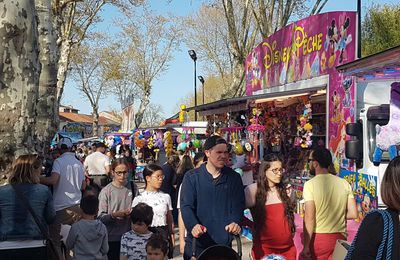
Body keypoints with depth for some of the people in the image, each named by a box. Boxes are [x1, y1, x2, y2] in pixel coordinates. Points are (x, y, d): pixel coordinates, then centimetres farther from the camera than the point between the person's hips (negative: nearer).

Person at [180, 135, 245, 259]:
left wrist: (235, 222, -22)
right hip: (197, 241, -1)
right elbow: (186, 205, -7)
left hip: (224, 240, 1)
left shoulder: (234, 178, 5)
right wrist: (193, 225, -26)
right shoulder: (191, 177, -1)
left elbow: (238, 204, -2)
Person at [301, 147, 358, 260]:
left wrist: (306, 247, -13)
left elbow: (309, 218, -17)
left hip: (318, 238, -4)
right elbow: (353, 214, 0)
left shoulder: (310, 184, -12)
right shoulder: (344, 183, 1)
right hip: (340, 237, 4)